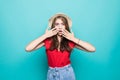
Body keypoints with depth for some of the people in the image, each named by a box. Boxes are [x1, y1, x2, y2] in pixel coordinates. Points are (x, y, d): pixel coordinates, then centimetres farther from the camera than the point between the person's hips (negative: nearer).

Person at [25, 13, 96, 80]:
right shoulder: (48, 40, -7)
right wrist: (45, 35, -17)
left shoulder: (71, 41, -5)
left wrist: (73, 38, -16)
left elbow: (92, 49, -14)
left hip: (67, 73, 0)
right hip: (52, 74, 0)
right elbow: (28, 49, -19)